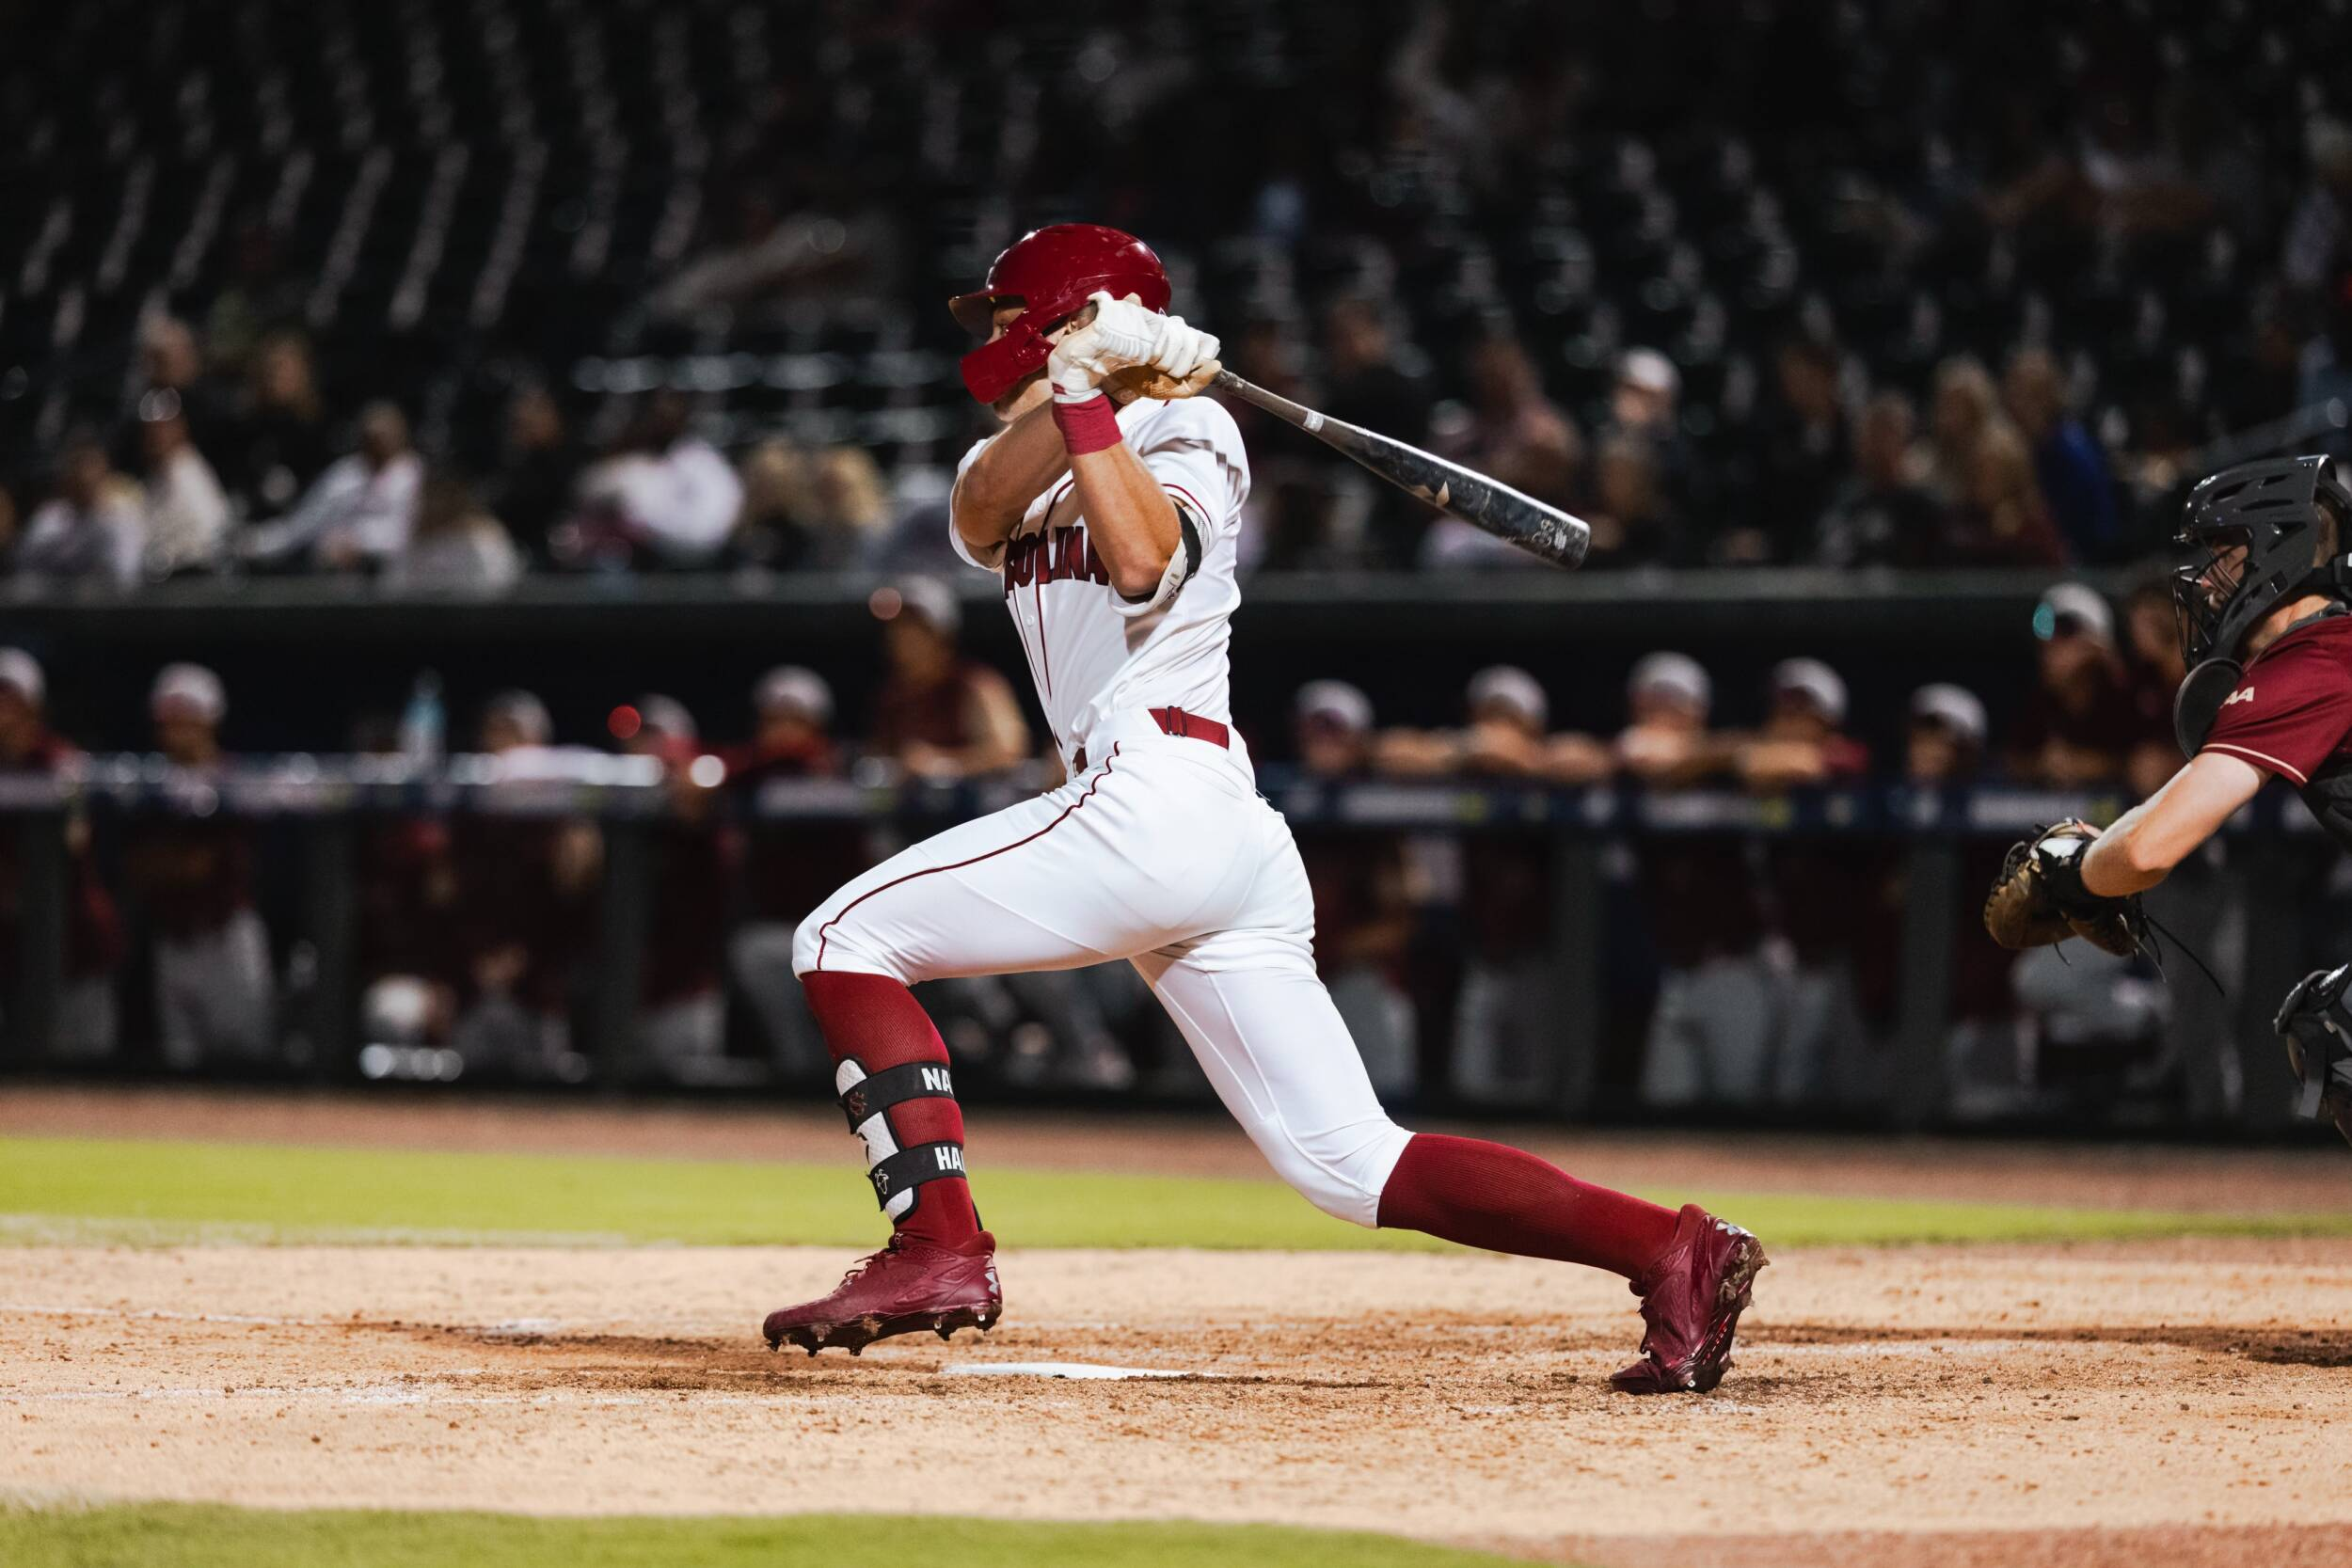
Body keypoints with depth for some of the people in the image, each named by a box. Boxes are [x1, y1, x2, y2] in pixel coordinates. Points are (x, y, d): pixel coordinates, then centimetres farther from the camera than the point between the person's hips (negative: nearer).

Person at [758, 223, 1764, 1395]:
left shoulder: (1184, 430, 4)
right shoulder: (1025, 454, 27)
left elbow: (1144, 558, -17)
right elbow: (978, 518, 3)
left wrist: (1086, 398, -12)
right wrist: (1067, 388, -8)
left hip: (1156, 800, -8)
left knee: (846, 939, -6)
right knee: (1350, 1164, -1)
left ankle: (939, 1252, -16)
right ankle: (1666, 1249, -10)